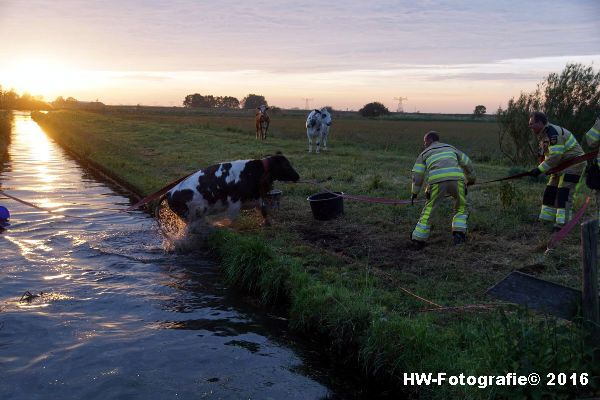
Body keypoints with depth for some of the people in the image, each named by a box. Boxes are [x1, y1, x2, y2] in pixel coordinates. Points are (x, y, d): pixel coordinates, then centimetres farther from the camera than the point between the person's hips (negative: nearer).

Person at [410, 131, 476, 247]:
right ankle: (459, 232, 8)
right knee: (461, 207, 25)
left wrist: (415, 192, 25)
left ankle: (419, 238, 18)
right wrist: (471, 178, 54)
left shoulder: (424, 153, 25)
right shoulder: (450, 148, 34)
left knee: (429, 208, 16)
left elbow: (417, 174, 15)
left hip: (437, 181, -1)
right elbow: (467, 163, 38)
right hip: (456, 178, 2)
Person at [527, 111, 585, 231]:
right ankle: (546, 221, 16)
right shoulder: (543, 135, 10)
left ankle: (562, 223, -15)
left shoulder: (552, 132, -22)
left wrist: (540, 169, -26)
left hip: (573, 164, -10)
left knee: (564, 193, -15)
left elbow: (555, 156, -28)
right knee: (550, 191, 10)